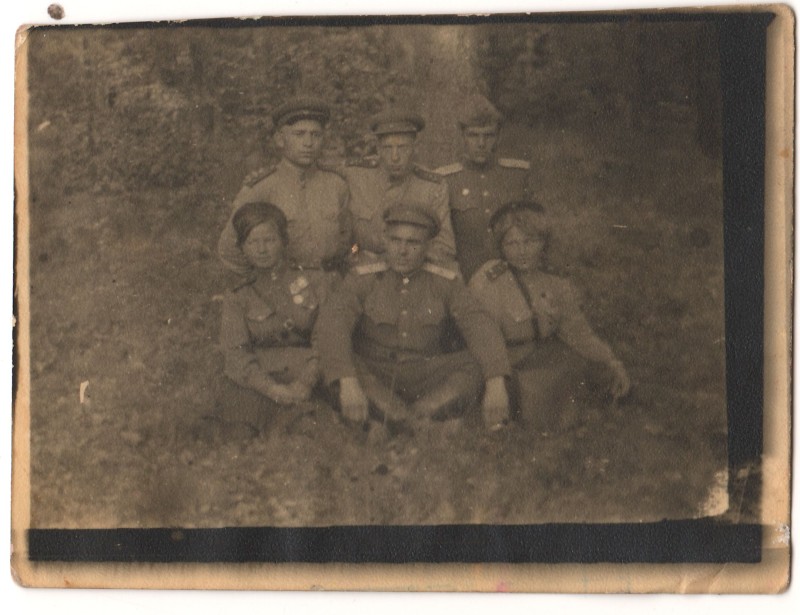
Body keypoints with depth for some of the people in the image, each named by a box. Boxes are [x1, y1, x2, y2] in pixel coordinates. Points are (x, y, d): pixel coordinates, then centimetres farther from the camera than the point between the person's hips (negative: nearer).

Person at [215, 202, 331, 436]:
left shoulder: (315, 282, 17)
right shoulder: (237, 300, 18)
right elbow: (236, 355, 2)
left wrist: (307, 381, -15)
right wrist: (274, 389, -18)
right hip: (257, 386, 1)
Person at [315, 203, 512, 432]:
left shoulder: (446, 283, 4)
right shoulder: (363, 278, -1)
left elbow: (480, 326, -8)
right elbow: (331, 324, -17)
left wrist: (496, 383, -27)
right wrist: (348, 383, -34)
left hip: (427, 382, 1)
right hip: (374, 379, -1)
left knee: (477, 363, -23)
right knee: (332, 359, -30)